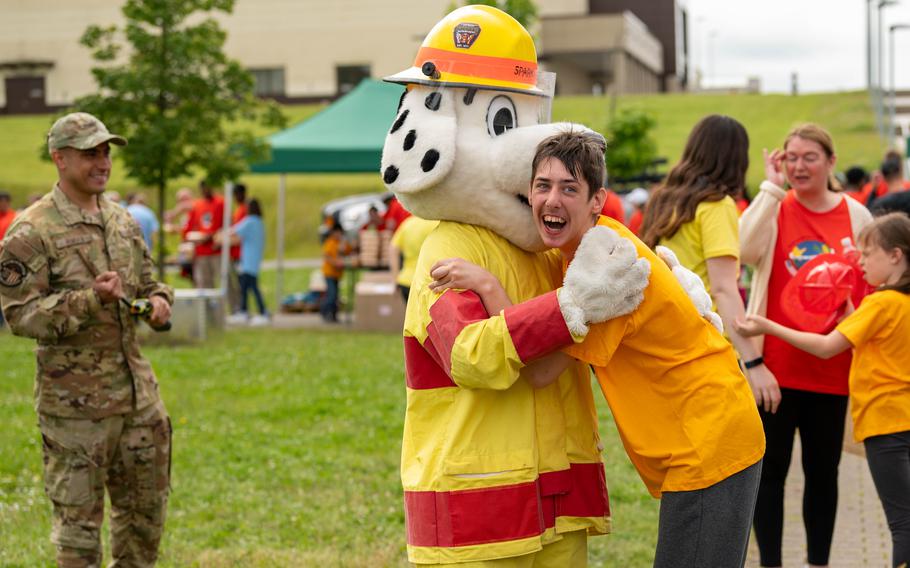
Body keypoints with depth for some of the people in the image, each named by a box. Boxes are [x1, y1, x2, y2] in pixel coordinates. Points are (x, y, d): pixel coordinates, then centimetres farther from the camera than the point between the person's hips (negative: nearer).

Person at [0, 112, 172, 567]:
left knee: (147, 505, 15)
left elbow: (146, 282, 20)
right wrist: (90, 300, -26)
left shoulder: (123, 221, 10)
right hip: (74, 400, -6)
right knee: (78, 515, 3)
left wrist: (159, 301, -3)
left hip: (137, 389, 7)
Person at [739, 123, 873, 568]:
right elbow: (745, 250, -22)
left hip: (831, 367, 2)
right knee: (771, 467, 4)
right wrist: (771, 186, -17)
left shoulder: (856, 215, 4)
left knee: (823, 470, 13)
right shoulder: (773, 207, -1)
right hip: (776, 364, -2)